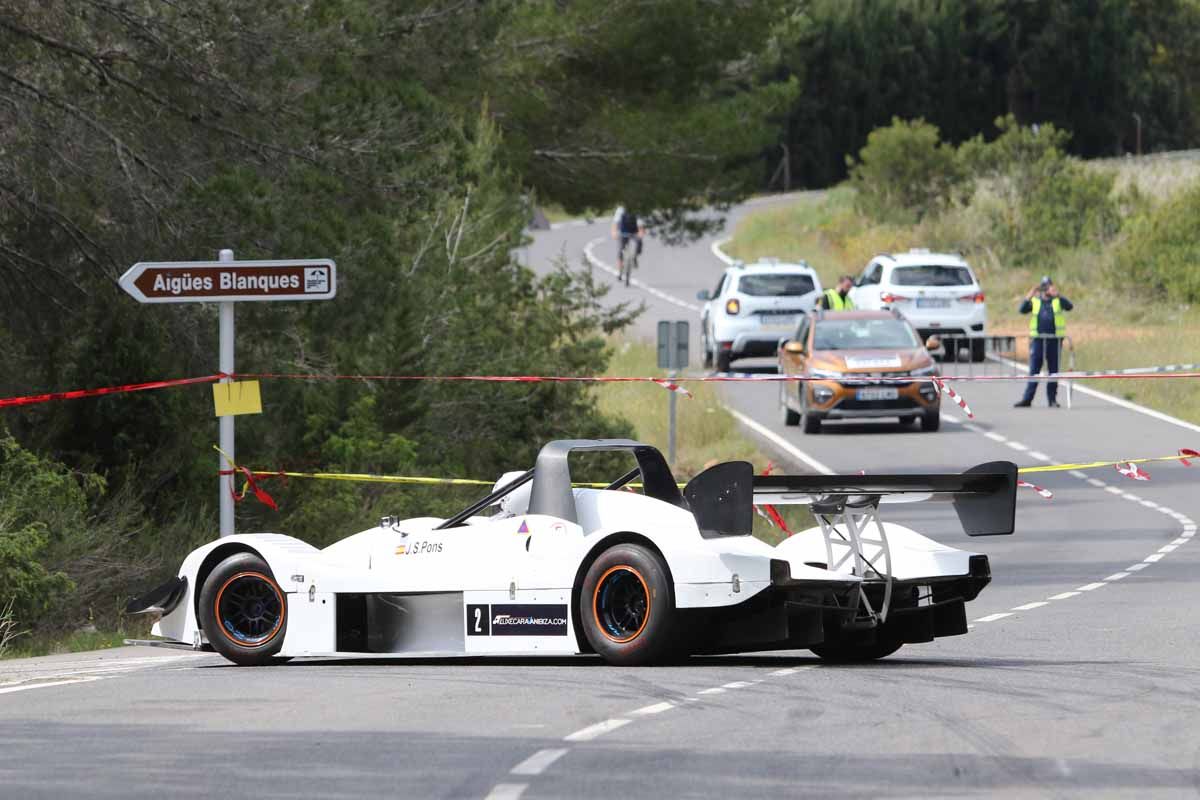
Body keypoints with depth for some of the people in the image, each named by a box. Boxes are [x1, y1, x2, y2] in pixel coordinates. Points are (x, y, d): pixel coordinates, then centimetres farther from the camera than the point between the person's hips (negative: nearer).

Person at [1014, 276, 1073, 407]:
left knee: (1053, 371, 5)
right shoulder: (1035, 301, 9)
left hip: (1054, 340, 0)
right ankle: (1027, 399, 0)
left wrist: (1057, 295, -24)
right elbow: (1022, 310, -4)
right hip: (1038, 339, 0)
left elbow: (1069, 307, -12)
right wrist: (1029, 297, -16)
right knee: (1034, 370, -1)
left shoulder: (1058, 300, 6)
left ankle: (1052, 399, 12)